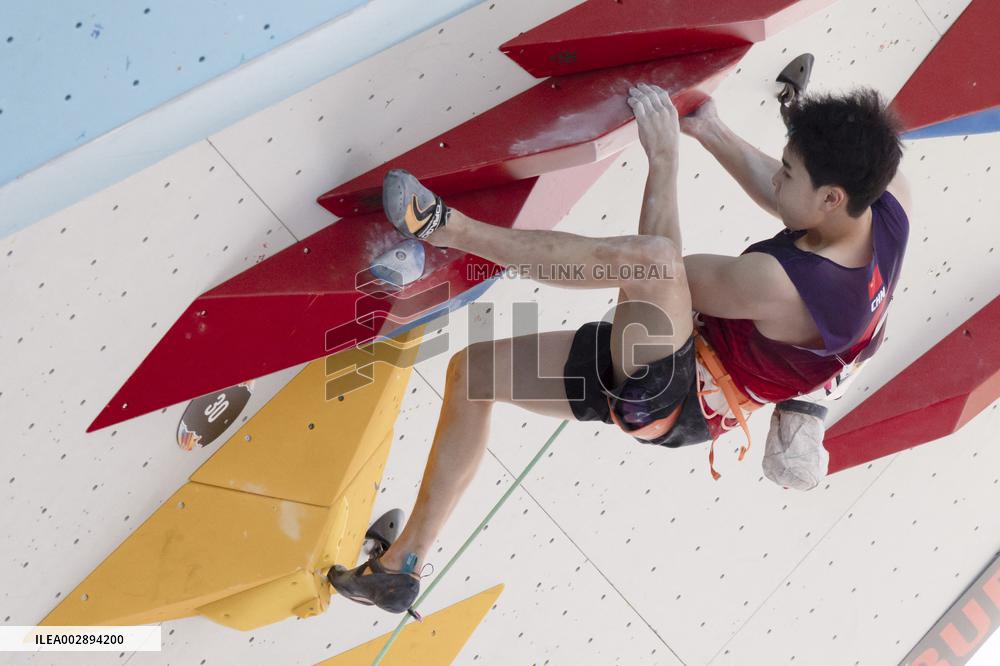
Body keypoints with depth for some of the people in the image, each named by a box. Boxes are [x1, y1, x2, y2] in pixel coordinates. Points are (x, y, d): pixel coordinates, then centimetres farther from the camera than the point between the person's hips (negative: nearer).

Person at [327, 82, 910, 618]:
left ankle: (446, 226, -25)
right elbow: (784, 202, 10)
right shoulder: (889, 199, -9)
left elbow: (662, 267, -19)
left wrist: (664, 157, -17)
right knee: (472, 369, 7)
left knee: (642, 258, -40)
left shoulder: (781, 285, -32)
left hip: (671, 393, -9)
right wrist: (711, 132, 4)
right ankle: (401, 566, 15)